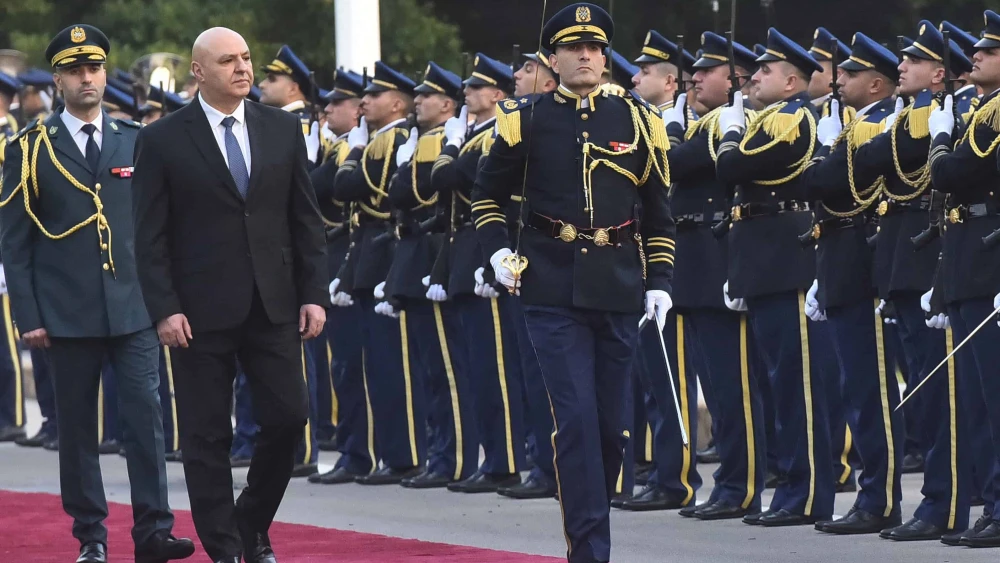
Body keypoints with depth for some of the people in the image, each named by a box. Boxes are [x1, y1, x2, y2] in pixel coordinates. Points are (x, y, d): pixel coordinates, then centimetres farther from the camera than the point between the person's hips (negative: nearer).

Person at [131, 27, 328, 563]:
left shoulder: (283, 129, 7)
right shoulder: (162, 140, -3)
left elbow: (306, 218, 9)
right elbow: (150, 237, -4)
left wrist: (314, 294, 2)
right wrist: (165, 310, -12)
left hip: (273, 305, 3)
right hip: (201, 312, -3)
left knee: (287, 418, -1)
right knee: (207, 436, 1)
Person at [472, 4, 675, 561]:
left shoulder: (637, 120, 7)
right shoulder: (527, 120, 3)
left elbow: (659, 212, 11)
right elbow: (488, 195, 13)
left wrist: (659, 282, 3)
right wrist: (497, 251, -3)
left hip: (618, 288, 2)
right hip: (553, 290, -2)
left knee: (611, 421, 6)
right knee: (576, 416, -11)